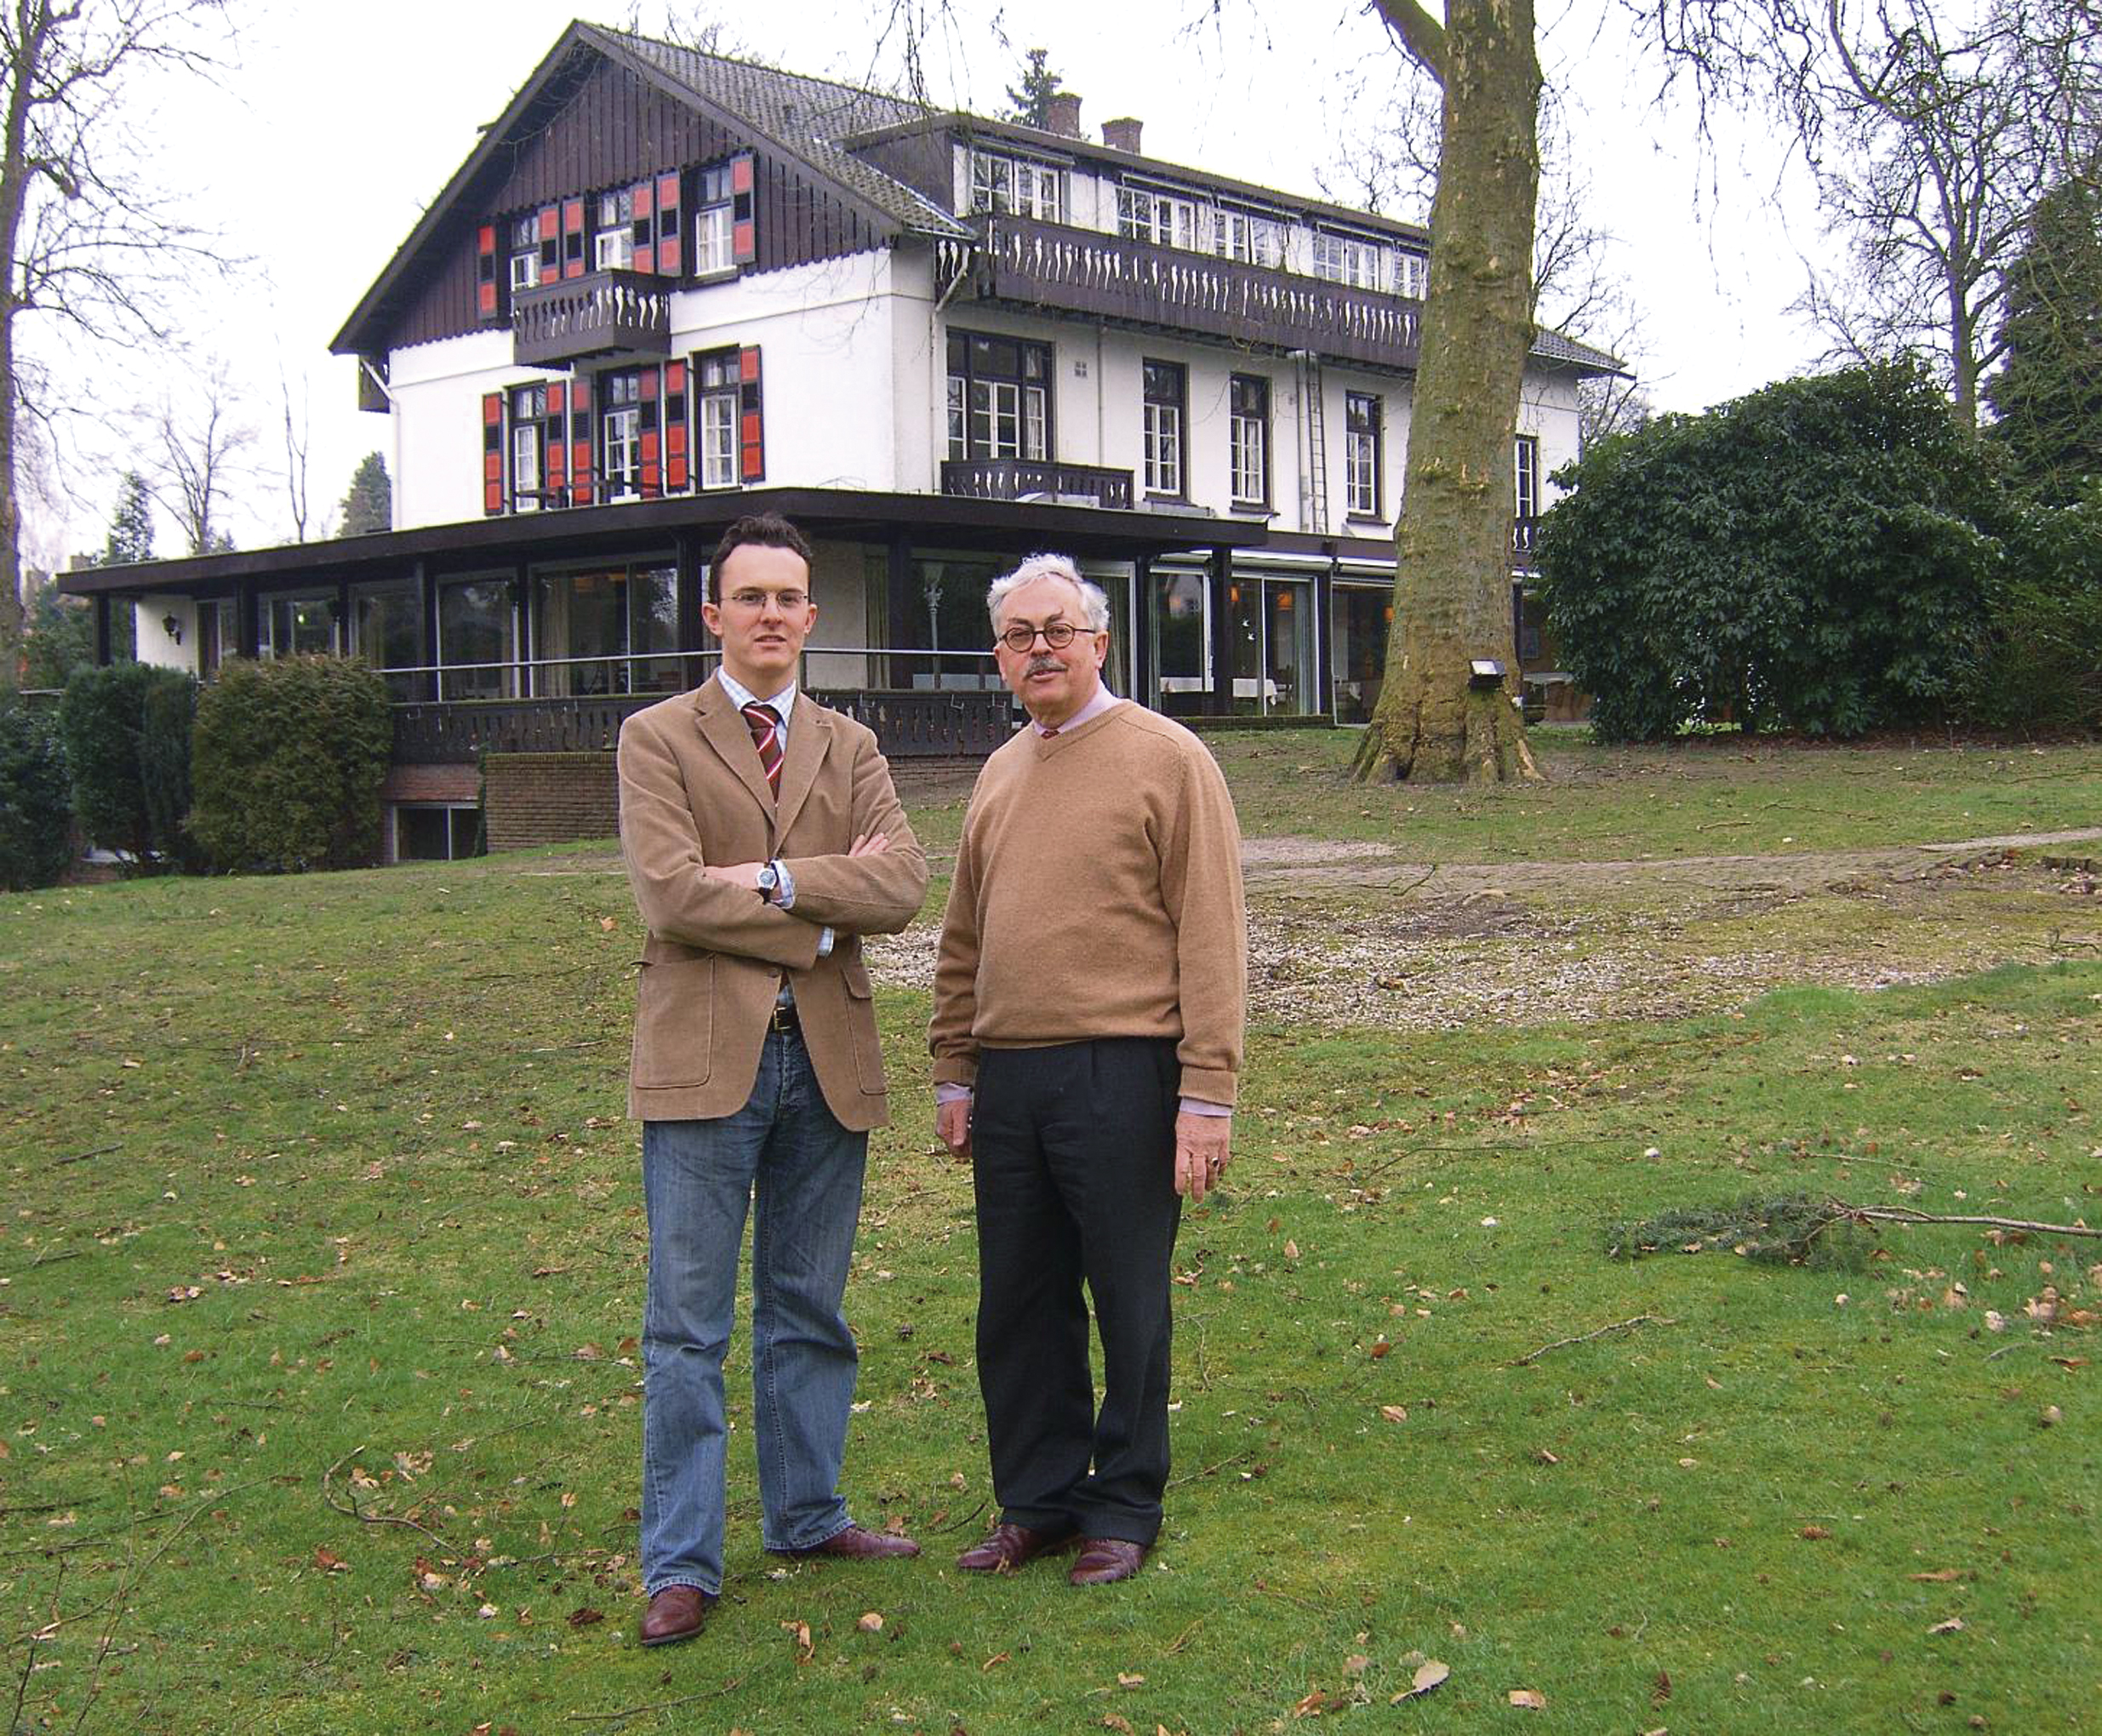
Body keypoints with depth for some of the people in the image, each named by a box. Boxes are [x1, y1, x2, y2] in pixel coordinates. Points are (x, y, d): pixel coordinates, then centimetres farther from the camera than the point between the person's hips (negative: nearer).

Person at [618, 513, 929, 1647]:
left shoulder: (851, 748, 13)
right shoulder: (658, 738, 2)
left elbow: (901, 889, -3)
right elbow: (671, 894, -13)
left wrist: (769, 881, -13)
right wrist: (827, 902, -9)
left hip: (828, 1054, 4)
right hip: (705, 1055, -4)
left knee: (810, 1311, 14)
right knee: (688, 1327, 0)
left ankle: (806, 1514, 28)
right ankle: (681, 1564, 8)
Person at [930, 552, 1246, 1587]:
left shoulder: (1168, 760, -4)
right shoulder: (998, 775, 16)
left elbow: (1210, 937, -9)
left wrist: (1207, 1093, -14)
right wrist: (953, 1070, 15)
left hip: (1121, 1076, -6)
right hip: (1008, 1078, 6)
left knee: (1128, 1301, 5)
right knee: (1018, 1305, 12)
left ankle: (1125, 1506, 20)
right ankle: (1037, 1501, 26)